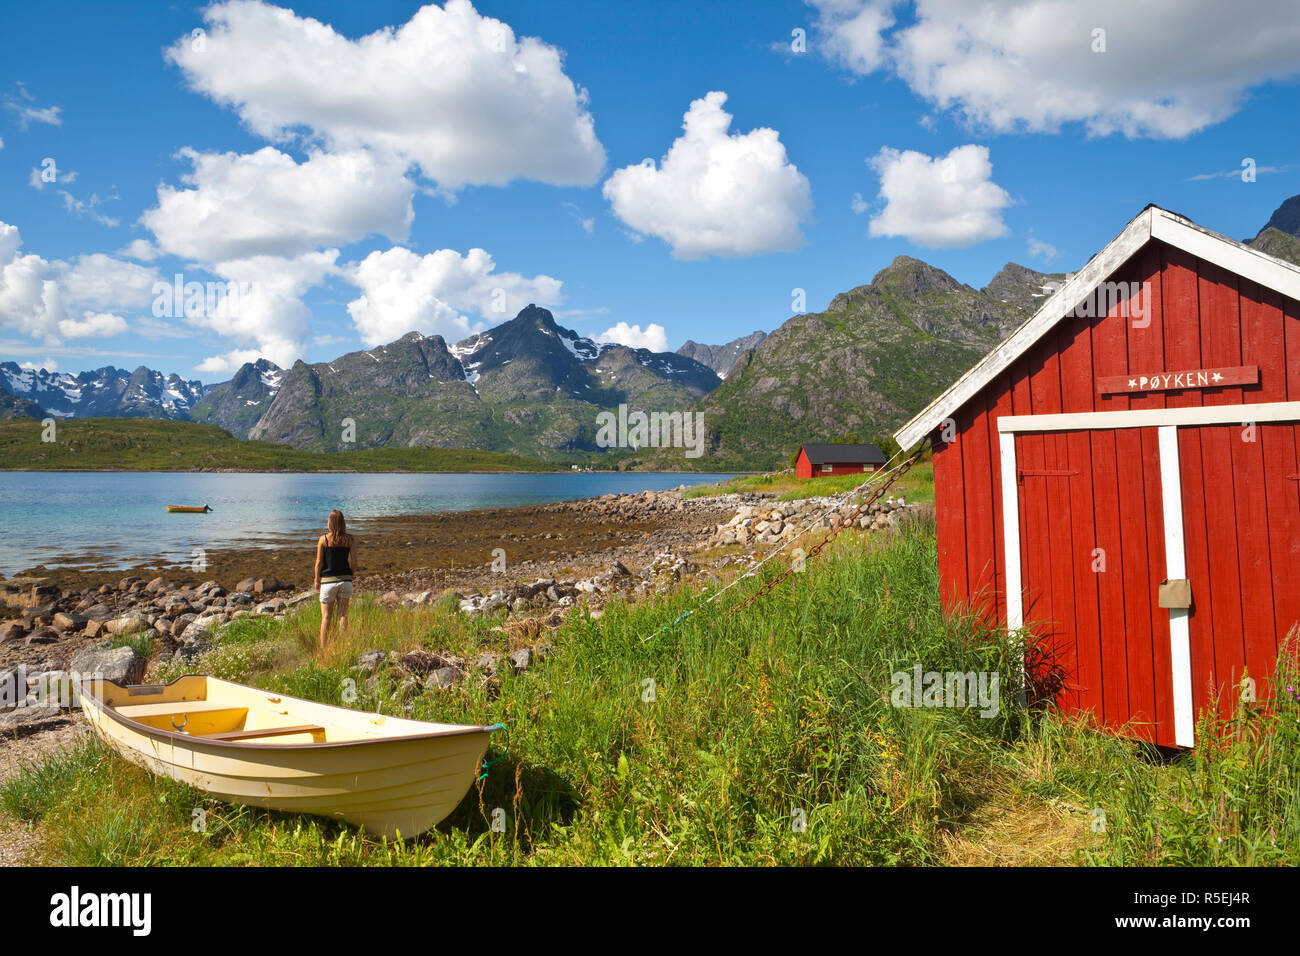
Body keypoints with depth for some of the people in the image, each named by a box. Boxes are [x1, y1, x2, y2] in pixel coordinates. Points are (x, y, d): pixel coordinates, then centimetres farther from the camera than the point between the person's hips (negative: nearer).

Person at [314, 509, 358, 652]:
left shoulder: (323, 539, -8)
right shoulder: (350, 539, -3)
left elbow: (319, 562, -6)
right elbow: (354, 562, -4)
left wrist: (317, 580, 6)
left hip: (328, 581, -2)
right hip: (345, 580, 2)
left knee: (326, 616, 6)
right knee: (343, 614, 9)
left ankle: (323, 647, 5)